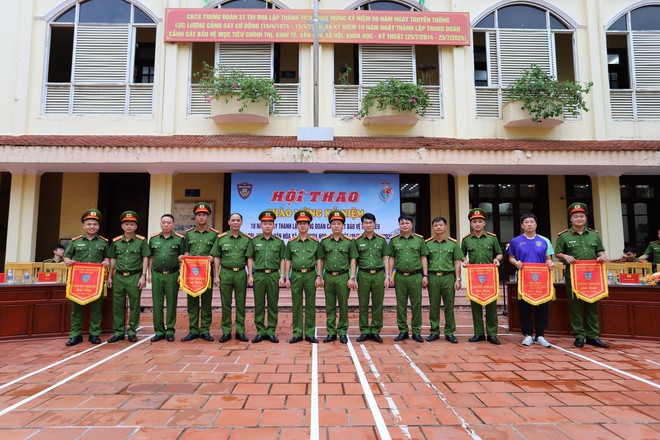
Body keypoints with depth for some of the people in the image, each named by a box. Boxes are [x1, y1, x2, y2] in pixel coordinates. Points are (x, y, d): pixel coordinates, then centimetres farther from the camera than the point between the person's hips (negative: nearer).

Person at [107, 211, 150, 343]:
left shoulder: (141, 241, -1)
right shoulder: (116, 241, 9)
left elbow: (145, 259, -2)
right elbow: (112, 260, 14)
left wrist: (143, 276, -8)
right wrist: (109, 277, 11)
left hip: (134, 277, -3)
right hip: (118, 277, 3)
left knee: (134, 306, 4)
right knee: (117, 305, 7)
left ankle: (132, 331, 14)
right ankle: (118, 332, 17)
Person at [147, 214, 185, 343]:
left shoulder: (179, 239, 1)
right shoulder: (153, 238, 10)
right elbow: (151, 257, 15)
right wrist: (149, 273, 10)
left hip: (172, 275, -3)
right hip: (156, 275, 3)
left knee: (171, 304, 3)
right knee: (157, 304, 5)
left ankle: (170, 331, 13)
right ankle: (159, 331, 14)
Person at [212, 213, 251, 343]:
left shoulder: (247, 239, 6)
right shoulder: (221, 238, 5)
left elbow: (249, 258, 7)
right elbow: (216, 258, 5)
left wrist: (250, 275, 0)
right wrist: (216, 275, 0)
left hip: (241, 273, 1)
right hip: (225, 273, 0)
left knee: (241, 304, 6)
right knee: (226, 304, 5)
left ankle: (240, 331, 15)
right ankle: (226, 331, 14)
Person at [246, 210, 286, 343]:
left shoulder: (279, 242, 6)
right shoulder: (254, 241, 7)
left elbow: (282, 260, 6)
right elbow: (250, 259, 7)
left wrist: (282, 276, -1)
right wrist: (250, 275, -1)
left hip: (274, 275, 0)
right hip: (258, 275, 0)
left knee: (273, 305, 4)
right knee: (259, 305, 4)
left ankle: (271, 332, 12)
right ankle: (260, 332, 13)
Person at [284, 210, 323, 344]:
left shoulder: (315, 242, 4)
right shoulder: (291, 242, 6)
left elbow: (319, 260, 4)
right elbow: (287, 261, 7)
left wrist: (319, 276, -4)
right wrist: (287, 278, 1)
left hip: (310, 275, 0)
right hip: (296, 275, 1)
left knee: (310, 305, 4)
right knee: (297, 305, 5)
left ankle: (310, 334, 13)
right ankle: (297, 333, 13)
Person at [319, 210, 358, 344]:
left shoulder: (349, 241, 1)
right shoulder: (324, 241, 6)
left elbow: (353, 260, 1)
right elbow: (321, 260, 9)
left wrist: (352, 278, -6)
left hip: (343, 277, -1)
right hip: (328, 277, 2)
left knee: (343, 306, 5)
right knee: (330, 307, 8)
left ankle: (342, 332, 16)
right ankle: (331, 332, 17)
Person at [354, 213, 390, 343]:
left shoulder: (381, 239, 7)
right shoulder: (357, 240, 4)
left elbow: (385, 259, 8)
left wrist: (387, 276, 2)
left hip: (378, 274, 1)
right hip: (363, 275, -1)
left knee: (378, 304, 4)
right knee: (363, 304, 3)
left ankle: (375, 331, 14)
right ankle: (364, 331, 14)